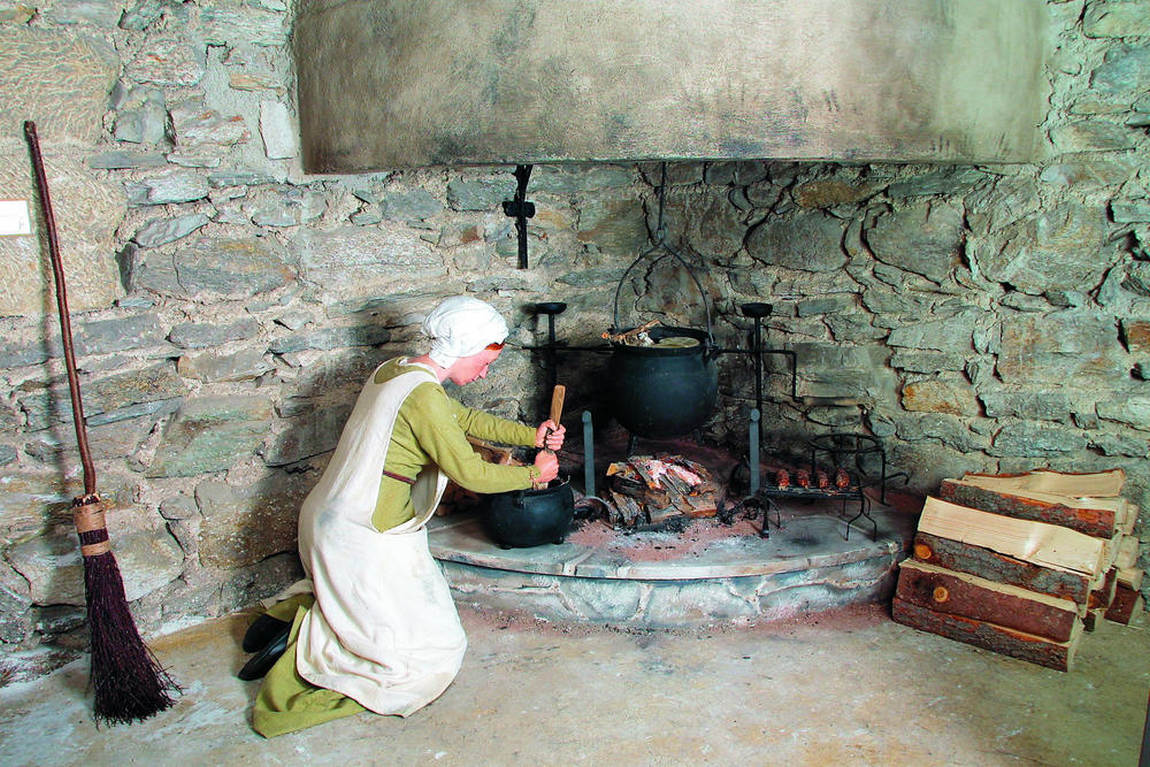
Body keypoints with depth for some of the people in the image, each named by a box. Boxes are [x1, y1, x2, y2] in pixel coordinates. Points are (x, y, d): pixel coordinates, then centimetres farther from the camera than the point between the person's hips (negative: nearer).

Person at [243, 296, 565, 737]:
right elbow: (472, 473, -18)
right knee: (428, 653, 1)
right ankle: (302, 641, -3)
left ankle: (296, 612, 13)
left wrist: (532, 436, 14)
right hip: (362, 536, -10)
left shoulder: (395, 370, 8)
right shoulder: (423, 395, -21)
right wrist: (534, 473, -1)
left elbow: (463, 419, 19)